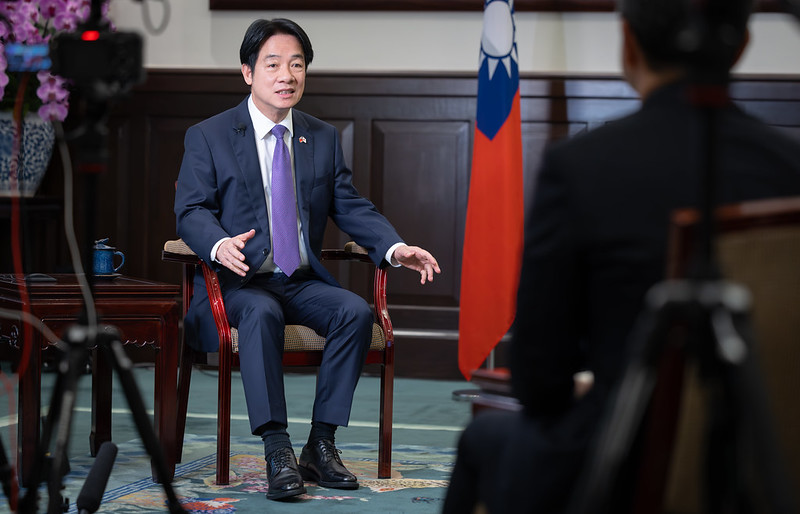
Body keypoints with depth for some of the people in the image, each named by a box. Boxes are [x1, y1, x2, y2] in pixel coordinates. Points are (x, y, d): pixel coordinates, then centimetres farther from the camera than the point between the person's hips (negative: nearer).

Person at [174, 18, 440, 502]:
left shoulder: (324, 138, 13)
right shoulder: (207, 137, 2)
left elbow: (352, 207, 9)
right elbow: (192, 210, -7)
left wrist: (395, 247, -11)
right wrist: (219, 244, -31)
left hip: (303, 281, 4)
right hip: (239, 282, -4)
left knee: (356, 311, -25)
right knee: (262, 313, -36)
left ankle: (321, 444, -19)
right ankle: (277, 452, -35)